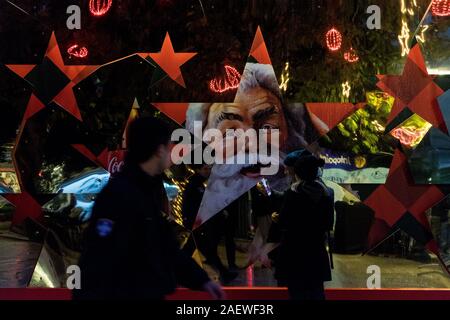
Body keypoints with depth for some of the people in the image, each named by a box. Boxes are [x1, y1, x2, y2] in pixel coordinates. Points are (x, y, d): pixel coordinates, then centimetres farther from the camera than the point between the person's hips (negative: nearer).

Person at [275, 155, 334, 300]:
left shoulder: (293, 193, -13)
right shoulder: (326, 193, 1)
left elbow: (283, 222, -12)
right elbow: (329, 224, 6)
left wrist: (277, 217, 9)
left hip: (294, 250, -4)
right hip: (316, 250, 4)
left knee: (297, 292, 4)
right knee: (316, 292, 12)